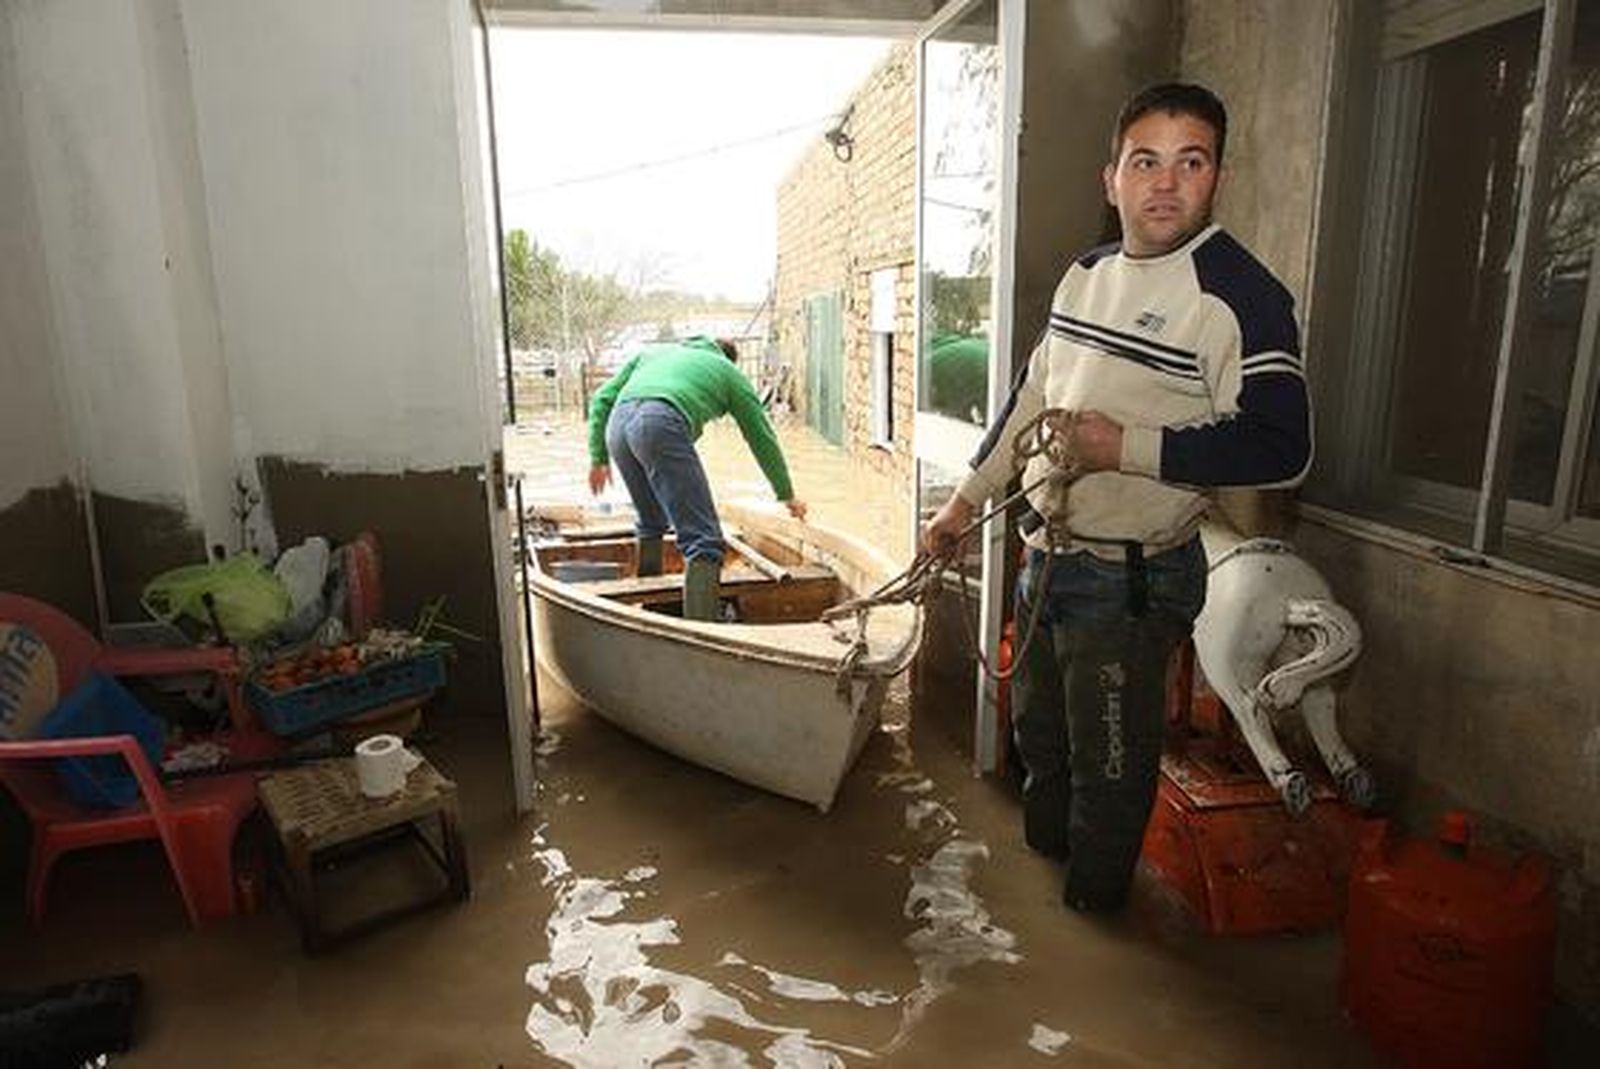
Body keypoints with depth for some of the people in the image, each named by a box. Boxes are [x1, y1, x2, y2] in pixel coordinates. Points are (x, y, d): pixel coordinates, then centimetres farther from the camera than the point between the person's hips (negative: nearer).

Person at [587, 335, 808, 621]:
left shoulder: (652, 351, 38)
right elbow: (762, 439, 32)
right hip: (662, 425, -5)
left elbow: (601, 400, 28)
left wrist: (599, 458, 33)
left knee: (651, 525, 27)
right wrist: (787, 495, 42)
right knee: (704, 542, -8)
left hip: (617, 426, 5)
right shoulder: (730, 372, 28)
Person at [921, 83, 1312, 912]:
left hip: (1132, 576, -7)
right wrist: (966, 499, 18)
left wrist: (1124, 447, -26)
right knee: (1039, 734, 25)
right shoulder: (1085, 274, 7)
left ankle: (1090, 909, 35)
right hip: (1046, 555, 8)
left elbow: (1280, 447, -24)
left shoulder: (1238, 294, -18)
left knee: (1108, 765, 10)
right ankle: (1039, 856, 50)